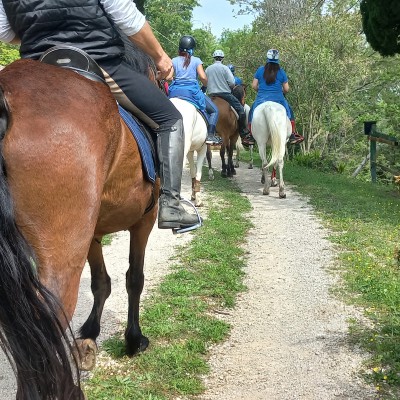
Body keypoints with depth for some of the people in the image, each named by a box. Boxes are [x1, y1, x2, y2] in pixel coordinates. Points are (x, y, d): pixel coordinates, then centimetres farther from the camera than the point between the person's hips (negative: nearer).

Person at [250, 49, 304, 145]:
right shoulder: (281, 72, 0)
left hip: (261, 98, 1)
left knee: (252, 113, 22)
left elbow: (254, 86, 1)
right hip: (278, 99, -1)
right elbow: (286, 89, 0)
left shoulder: (260, 70, 2)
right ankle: (292, 135, 14)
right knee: (289, 112, 18)